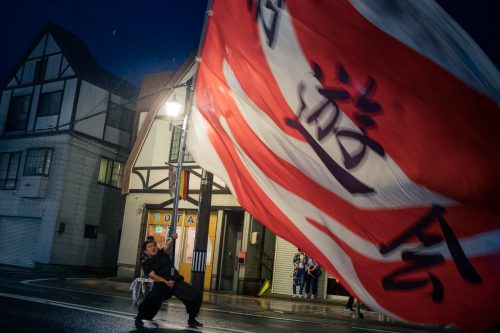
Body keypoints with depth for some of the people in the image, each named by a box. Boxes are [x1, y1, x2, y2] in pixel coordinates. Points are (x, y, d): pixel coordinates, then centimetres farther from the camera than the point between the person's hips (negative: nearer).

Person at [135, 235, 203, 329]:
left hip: (177, 281, 3)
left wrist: (172, 239, -30)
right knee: (153, 296, -35)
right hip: (162, 284, -3)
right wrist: (166, 282, -24)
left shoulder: (162, 253, 14)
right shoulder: (146, 263, 7)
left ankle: (191, 320, 11)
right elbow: (153, 275, -8)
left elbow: (168, 246, -7)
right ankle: (139, 317, -12)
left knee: (196, 296, -11)